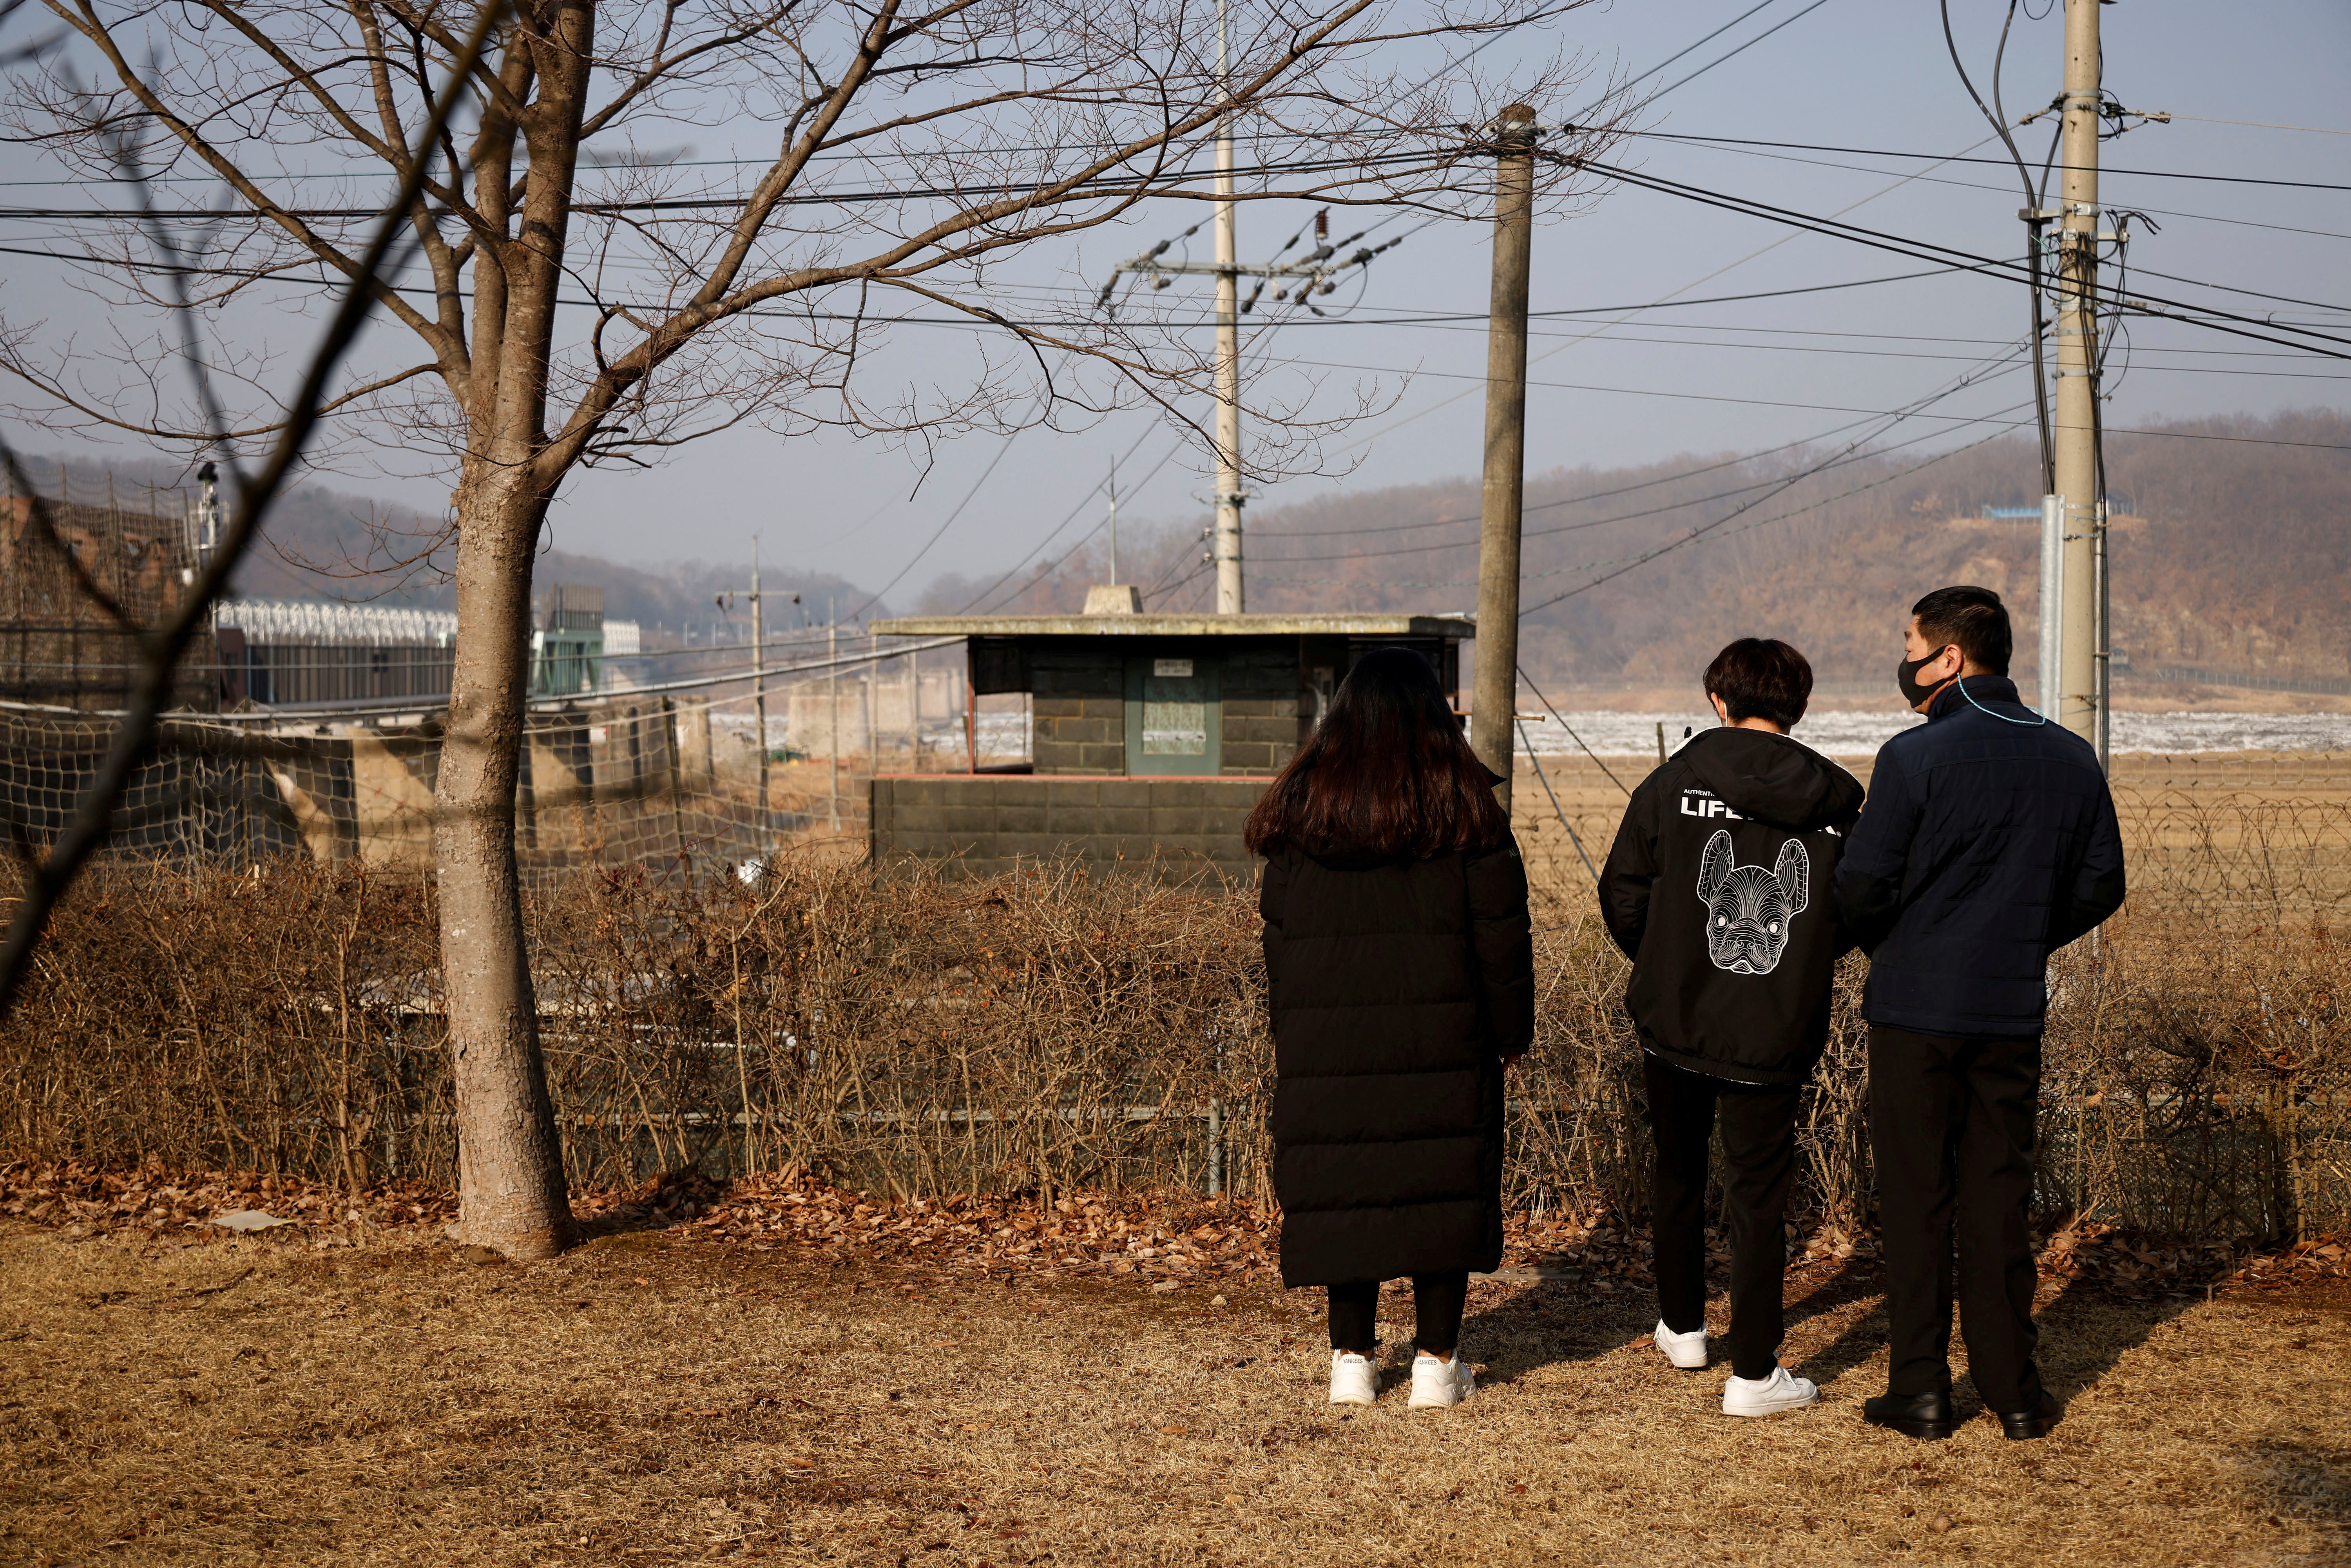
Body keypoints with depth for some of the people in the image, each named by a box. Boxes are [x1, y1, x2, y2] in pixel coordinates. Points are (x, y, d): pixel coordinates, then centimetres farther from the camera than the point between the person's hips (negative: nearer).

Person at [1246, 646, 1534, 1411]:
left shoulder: (1300, 805, 5)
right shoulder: (1464, 808, -3)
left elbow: (1278, 932, 9)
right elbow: (1501, 931, -2)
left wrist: (1291, 1033, 16)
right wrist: (1511, 1031, 7)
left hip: (1329, 1036, 2)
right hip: (1442, 1034, -2)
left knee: (1343, 1186, 8)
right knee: (1444, 1182, 6)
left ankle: (1351, 1358, 12)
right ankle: (1437, 1360, 8)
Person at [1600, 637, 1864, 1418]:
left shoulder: (1677, 781, -6)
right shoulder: (1837, 802, -2)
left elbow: (1624, 898, -4)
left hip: (1673, 1022, 0)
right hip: (1774, 1034, 0)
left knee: (1677, 1173, 20)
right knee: (1757, 1195, 6)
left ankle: (1682, 1326, 36)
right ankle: (1753, 1374, 6)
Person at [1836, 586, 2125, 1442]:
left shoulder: (1916, 756, -13)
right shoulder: (2072, 759, 3)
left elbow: (1861, 885, -14)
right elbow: (2100, 888, 9)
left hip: (1917, 1010, -4)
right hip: (2014, 1013, 4)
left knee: (1914, 1197, 5)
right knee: (1998, 1197, 13)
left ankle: (1921, 1387, 8)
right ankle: (2012, 1387, 15)